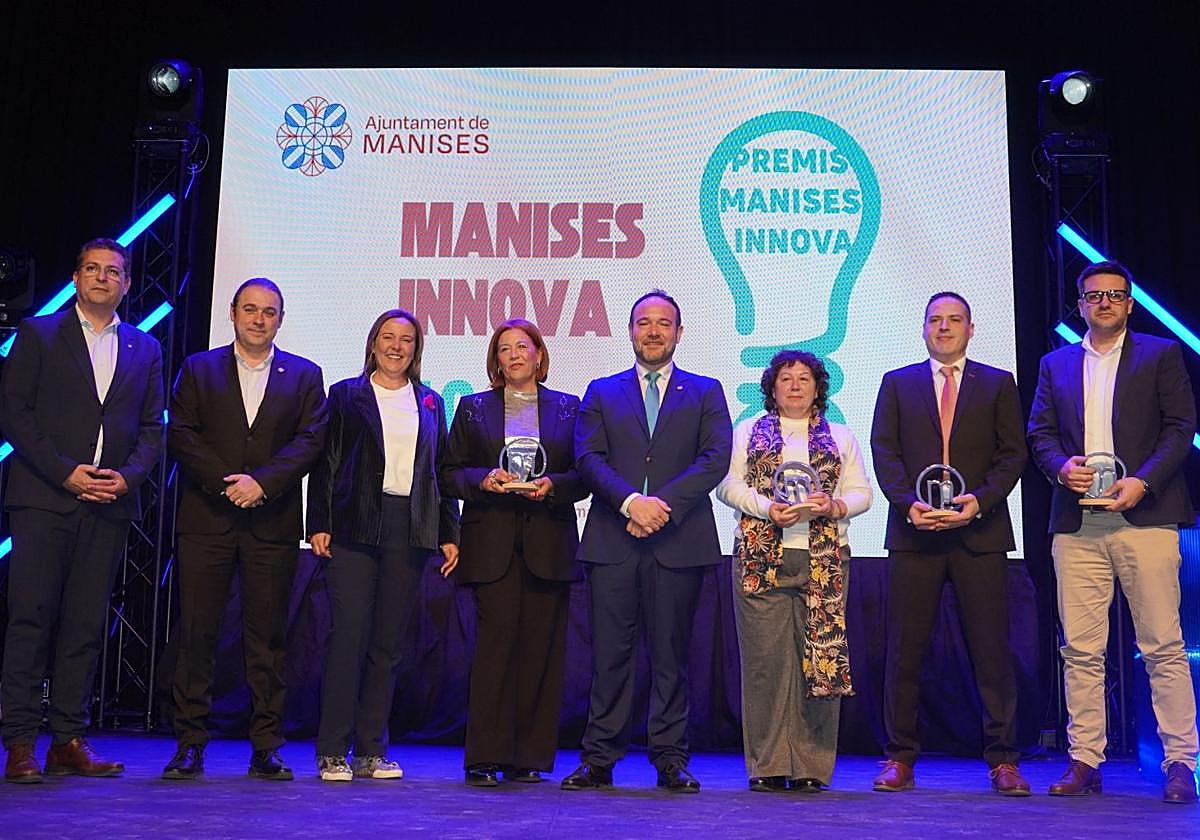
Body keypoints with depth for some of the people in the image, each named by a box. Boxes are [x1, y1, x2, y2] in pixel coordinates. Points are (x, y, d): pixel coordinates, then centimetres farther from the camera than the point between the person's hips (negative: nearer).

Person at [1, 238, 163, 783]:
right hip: (44, 498, -3)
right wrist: (65, 472, -11)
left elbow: (152, 427, 13)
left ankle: (69, 741, 10)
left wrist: (128, 476, -5)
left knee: (86, 625, 4)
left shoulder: (144, 349, 15)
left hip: (110, 504, 3)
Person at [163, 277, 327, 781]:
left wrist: (262, 482, -13)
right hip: (205, 518, 0)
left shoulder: (304, 376, 11)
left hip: (272, 523, 0)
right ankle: (190, 744, 10)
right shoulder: (199, 369, 12)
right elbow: (180, 434, 2)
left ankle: (266, 748, 8)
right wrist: (226, 483, -11)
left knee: (268, 636, 2)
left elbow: (309, 441, 0)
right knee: (196, 631, 1)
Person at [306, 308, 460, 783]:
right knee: (348, 634, -7)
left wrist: (449, 534, 8)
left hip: (410, 530, 3)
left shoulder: (430, 402, 16)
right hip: (355, 527, -3)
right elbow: (325, 463, 5)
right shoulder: (346, 395, 9)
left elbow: (442, 470, 14)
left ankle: (372, 751, 12)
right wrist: (319, 524, -5)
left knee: (389, 642, 5)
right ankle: (332, 752, 0)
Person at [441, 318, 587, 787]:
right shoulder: (473, 408, 15)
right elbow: (450, 474, 9)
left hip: (549, 542, 1)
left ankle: (530, 757, 7)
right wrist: (483, 480, -9)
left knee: (541, 646, -1)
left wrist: (552, 484, -10)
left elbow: (585, 476, 8)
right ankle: (485, 758, -3)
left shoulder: (568, 409, 14)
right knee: (495, 639, -9)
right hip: (493, 542, -1)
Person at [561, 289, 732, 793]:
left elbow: (715, 458, -1)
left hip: (679, 541, 0)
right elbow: (587, 457, 2)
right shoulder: (602, 393, 15)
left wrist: (664, 503, -13)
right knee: (610, 653, 1)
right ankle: (599, 761, 8)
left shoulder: (705, 393, 13)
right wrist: (630, 501, -14)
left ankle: (670, 761, 12)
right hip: (612, 541, 1)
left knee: (671, 655, 4)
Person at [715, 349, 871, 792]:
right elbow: (728, 483, 6)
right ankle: (767, 765, 3)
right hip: (761, 557, -1)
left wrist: (834, 506, -10)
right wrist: (767, 508, -10)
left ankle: (811, 766, 5)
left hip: (824, 560, 1)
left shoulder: (841, 437, 19)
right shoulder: (748, 431, 16)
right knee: (765, 657, -5)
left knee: (821, 655, -3)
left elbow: (861, 491, 11)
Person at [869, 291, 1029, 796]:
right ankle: (900, 758, 10)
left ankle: (1003, 760, 10)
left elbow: (1013, 454, 5)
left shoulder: (998, 384, 13)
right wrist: (908, 503, -11)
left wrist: (980, 501, -11)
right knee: (905, 649, 2)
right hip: (914, 530, 1)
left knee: (991, 649, 1)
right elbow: (884, 451, 5)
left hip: (980, 530, 0)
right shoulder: (897, 383, 14)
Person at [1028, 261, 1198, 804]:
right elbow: (1039, 434, 13)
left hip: (1144, 517, -2)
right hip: (1076, 525, 3)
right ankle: (1084, 760, 9)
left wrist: (1142, 481, -11)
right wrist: (1062, 467, -7)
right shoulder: (1055, 365, 19)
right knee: (1080, 650, 2)